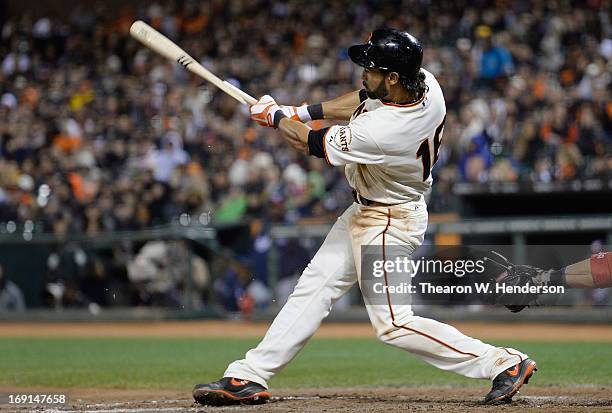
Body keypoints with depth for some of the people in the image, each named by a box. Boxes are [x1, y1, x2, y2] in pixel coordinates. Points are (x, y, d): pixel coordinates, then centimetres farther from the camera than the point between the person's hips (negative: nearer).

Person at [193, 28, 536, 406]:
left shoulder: (381, 133, -35)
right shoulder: (425, 83, -11)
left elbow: (312, 144, -17)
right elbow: (366, 101, 11)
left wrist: (274, 117, 2)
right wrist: (305, 111, 7)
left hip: (389, 224, -10)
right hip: (367, 211, 10)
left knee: (393, 324, -6)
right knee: (316, 286, 10)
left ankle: (504, 362, -1)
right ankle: (250, 376, 14)